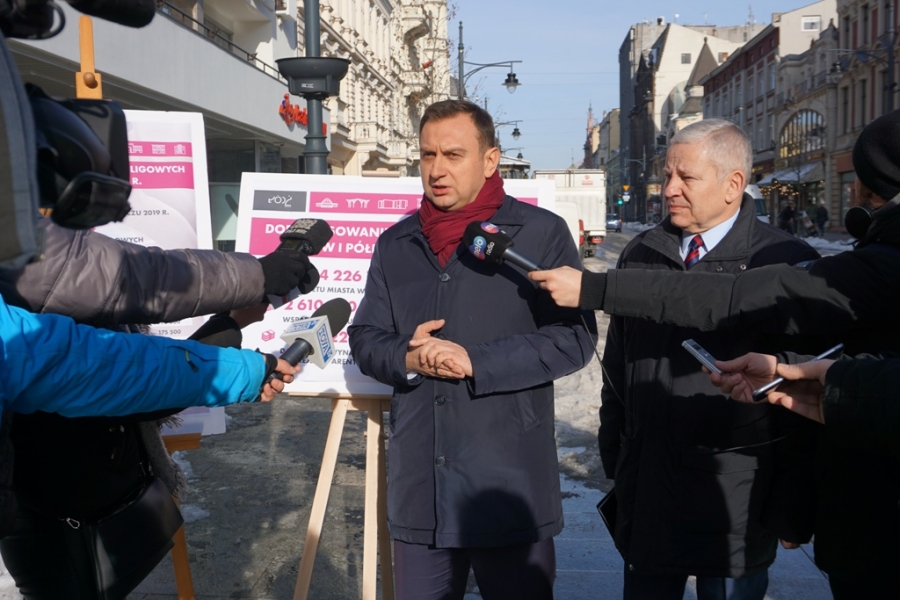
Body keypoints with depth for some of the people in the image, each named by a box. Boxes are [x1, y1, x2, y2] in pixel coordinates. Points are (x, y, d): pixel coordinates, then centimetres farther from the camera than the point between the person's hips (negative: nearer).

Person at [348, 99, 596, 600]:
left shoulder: (541, 233, -4)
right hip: (419, 488, 4)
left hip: (510, 488, -4)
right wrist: (407, 359, -11)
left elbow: (574, 336, -10)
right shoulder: (395, 244, 11)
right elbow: (365, 338, 12)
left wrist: (476, 362, -19)